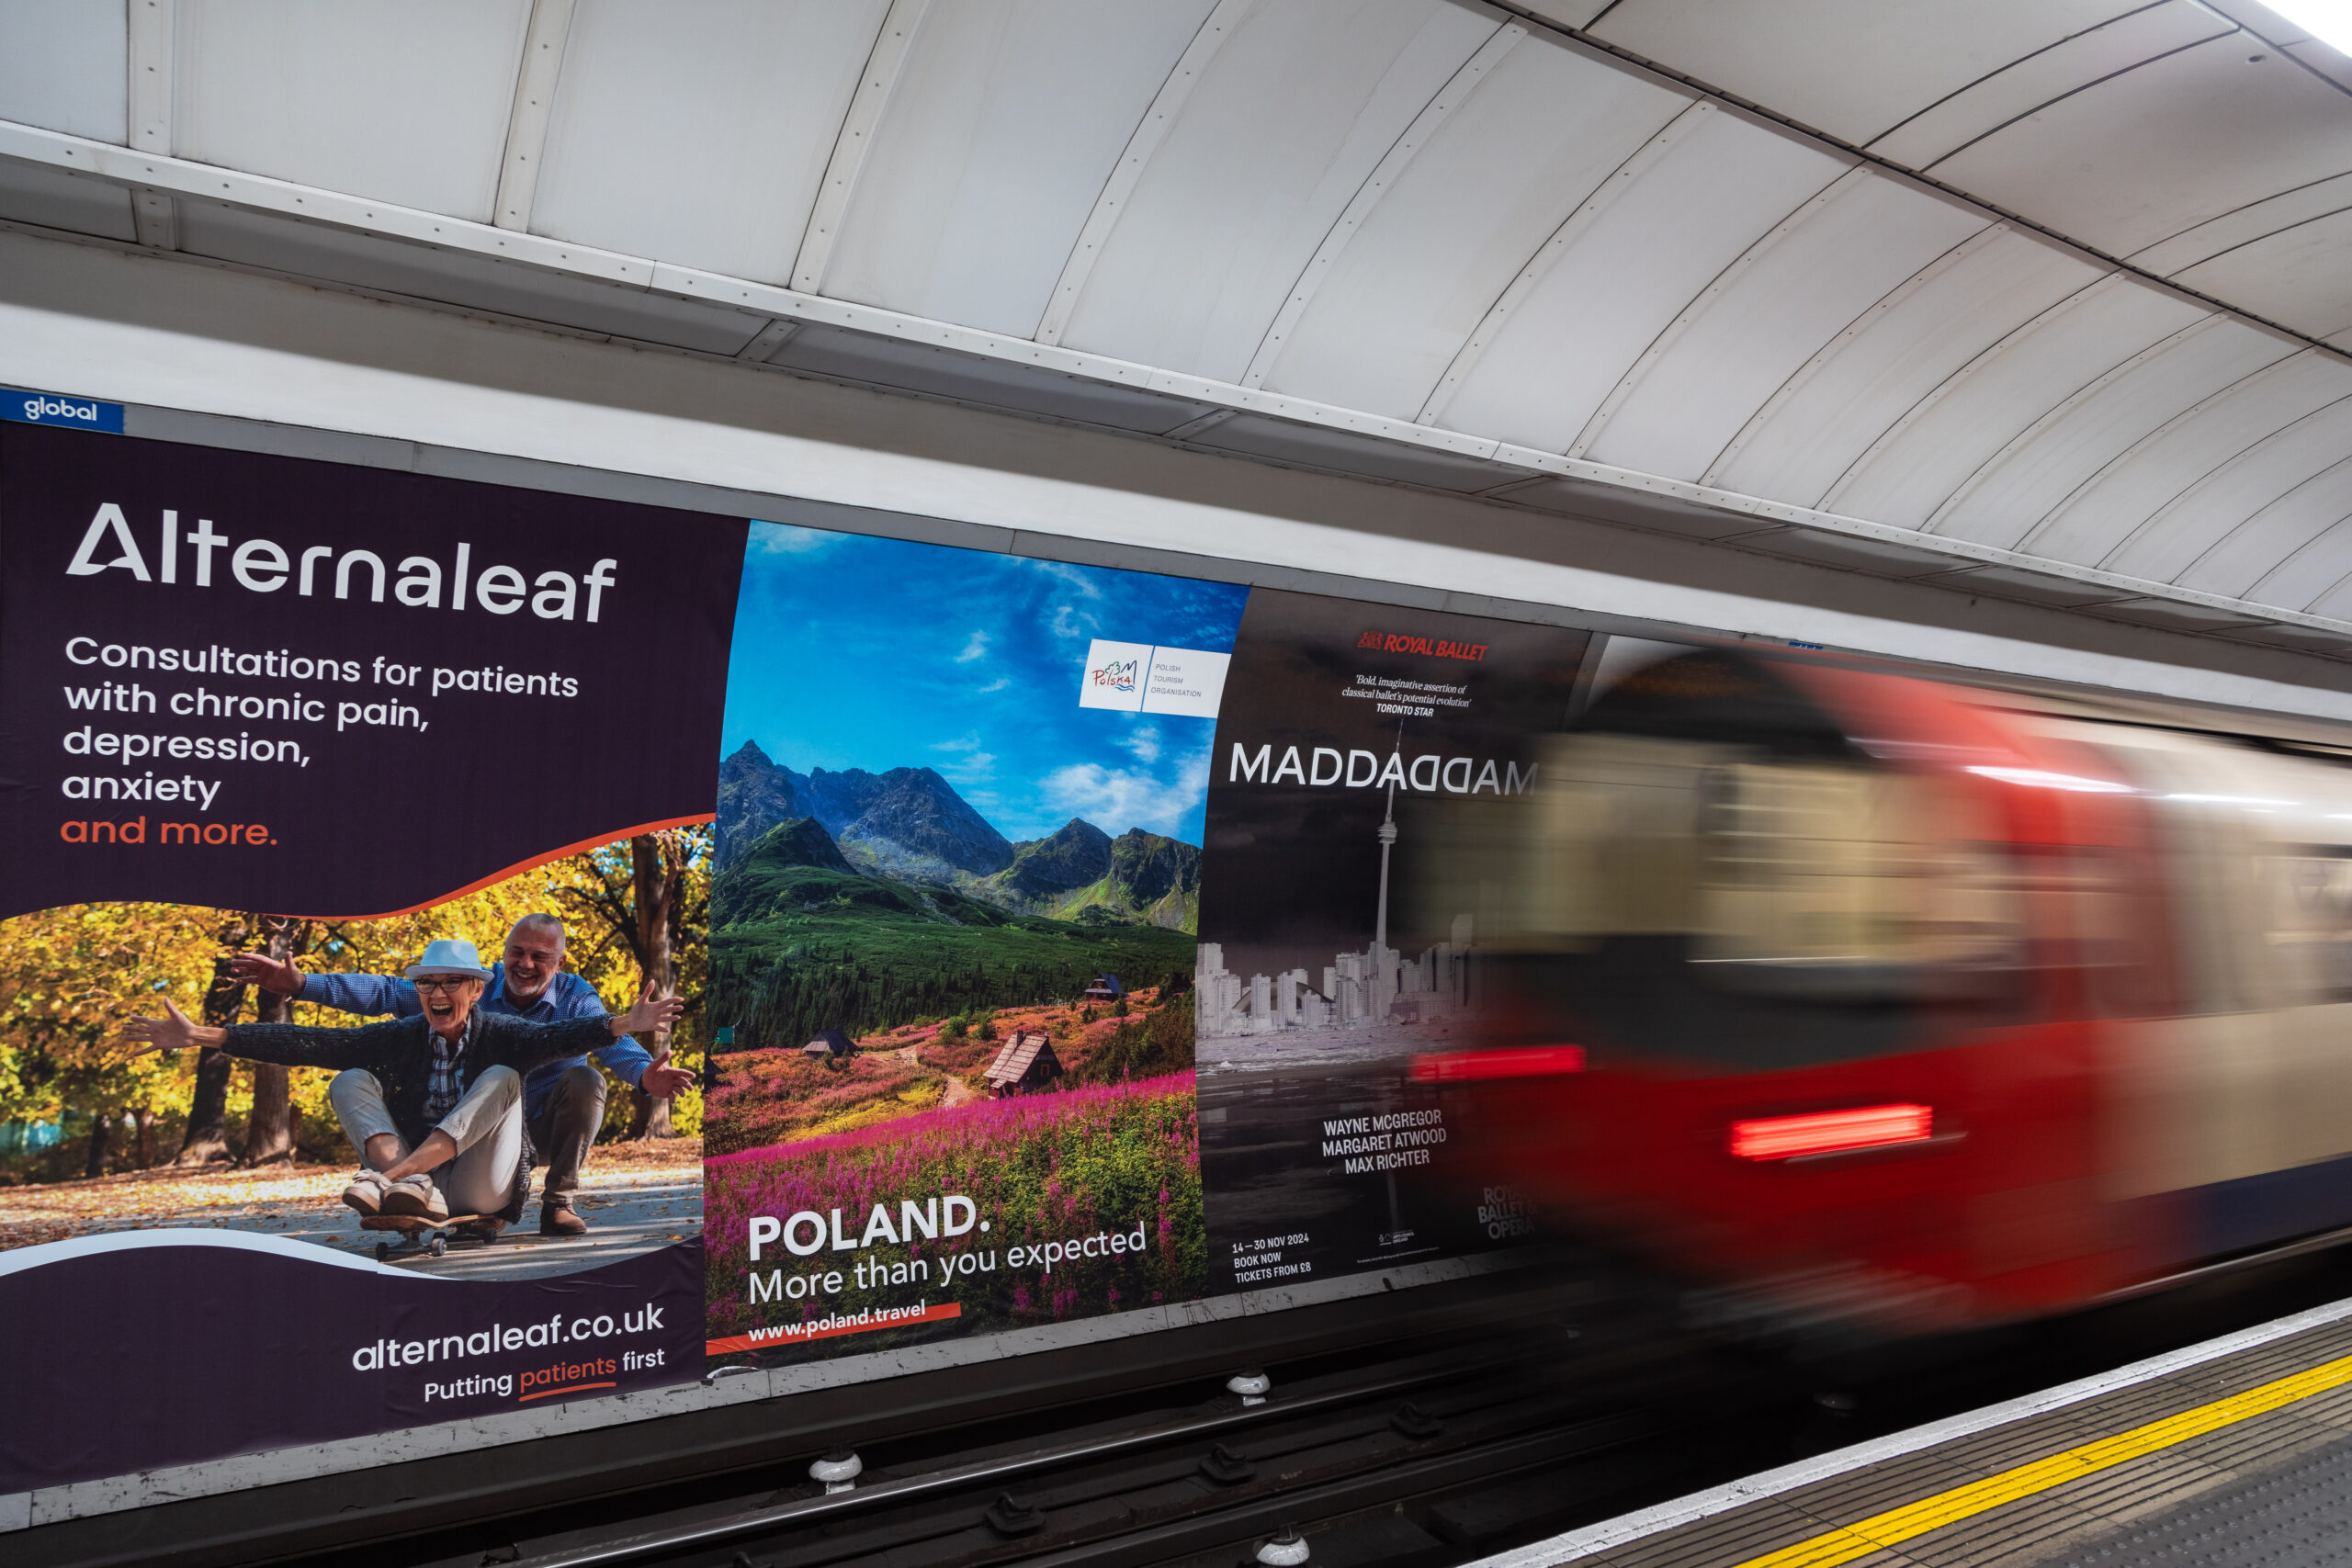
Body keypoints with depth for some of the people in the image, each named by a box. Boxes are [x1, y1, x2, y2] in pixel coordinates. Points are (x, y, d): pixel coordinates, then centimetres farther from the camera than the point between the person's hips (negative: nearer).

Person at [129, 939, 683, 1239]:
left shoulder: (499, 1035, -3)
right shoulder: (401, 1038, 4)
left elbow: (557, 1037, -24)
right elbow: (309, 1043, -3)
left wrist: (626, 1024, -46)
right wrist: (203, 1036, -12)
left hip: (482, 1194, -2)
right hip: (419, 1193, 3)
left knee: (501, 1077, -21)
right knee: (351, 1081, -9)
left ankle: (388, 1176, -34)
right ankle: (407, 1183, -34)